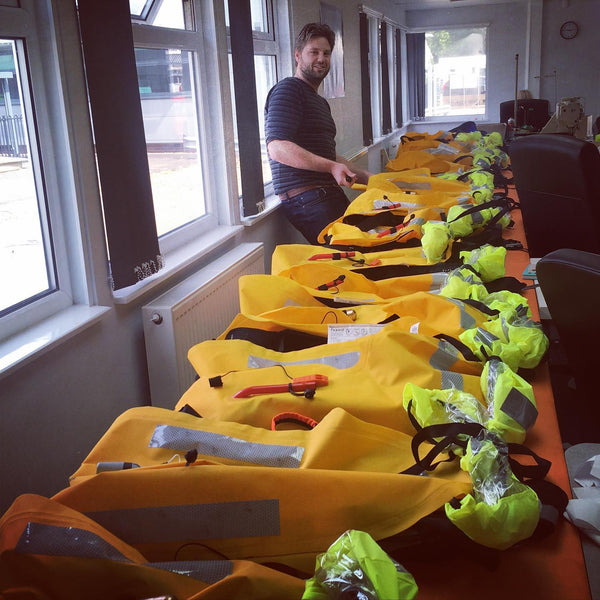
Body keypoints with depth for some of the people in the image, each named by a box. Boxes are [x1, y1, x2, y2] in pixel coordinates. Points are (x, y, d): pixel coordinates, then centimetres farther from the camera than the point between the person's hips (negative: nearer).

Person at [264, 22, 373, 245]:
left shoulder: (321, 102, 27)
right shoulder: (288, 89, -5)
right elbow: (278, 148, -20)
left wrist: (366, 176, 22)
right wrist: (331, 166, -25)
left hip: (330, 194, 9)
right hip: (305, 199, -9)